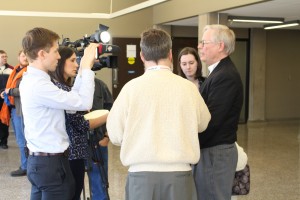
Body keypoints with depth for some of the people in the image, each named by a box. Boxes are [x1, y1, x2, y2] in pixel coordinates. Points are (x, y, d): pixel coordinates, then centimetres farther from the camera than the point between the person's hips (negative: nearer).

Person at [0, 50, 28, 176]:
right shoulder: (16, 71, 16)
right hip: (13, 107, 9)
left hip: (21, 109, -9)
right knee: (20, 138, 15)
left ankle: (25, 167, 3)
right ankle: (26, 163, 23)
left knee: (22, 139, -4)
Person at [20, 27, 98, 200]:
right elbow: (84, 102, -22)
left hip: (40, 160, 10)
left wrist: (83, 70, 5)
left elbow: (71, 101, 9)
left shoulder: (32, 80, 10)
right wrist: (87, 67, -13)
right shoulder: (39, 85, -22)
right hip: (50, 163, -10)